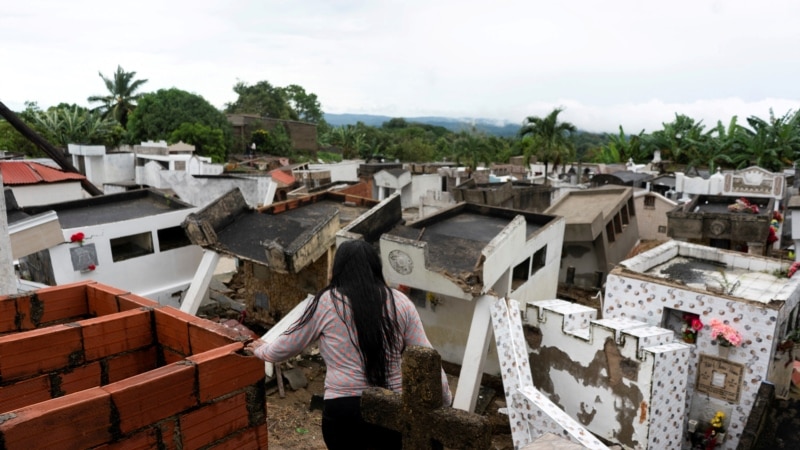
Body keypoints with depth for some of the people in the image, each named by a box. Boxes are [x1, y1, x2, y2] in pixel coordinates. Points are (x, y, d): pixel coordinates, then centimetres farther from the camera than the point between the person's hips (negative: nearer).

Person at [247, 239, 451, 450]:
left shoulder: (326, 303, -1)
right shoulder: (400, 302, 4)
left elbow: (286, 347, 11)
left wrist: (261, 350, 33)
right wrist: (446, 403, 16)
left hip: (343, 409, -2)